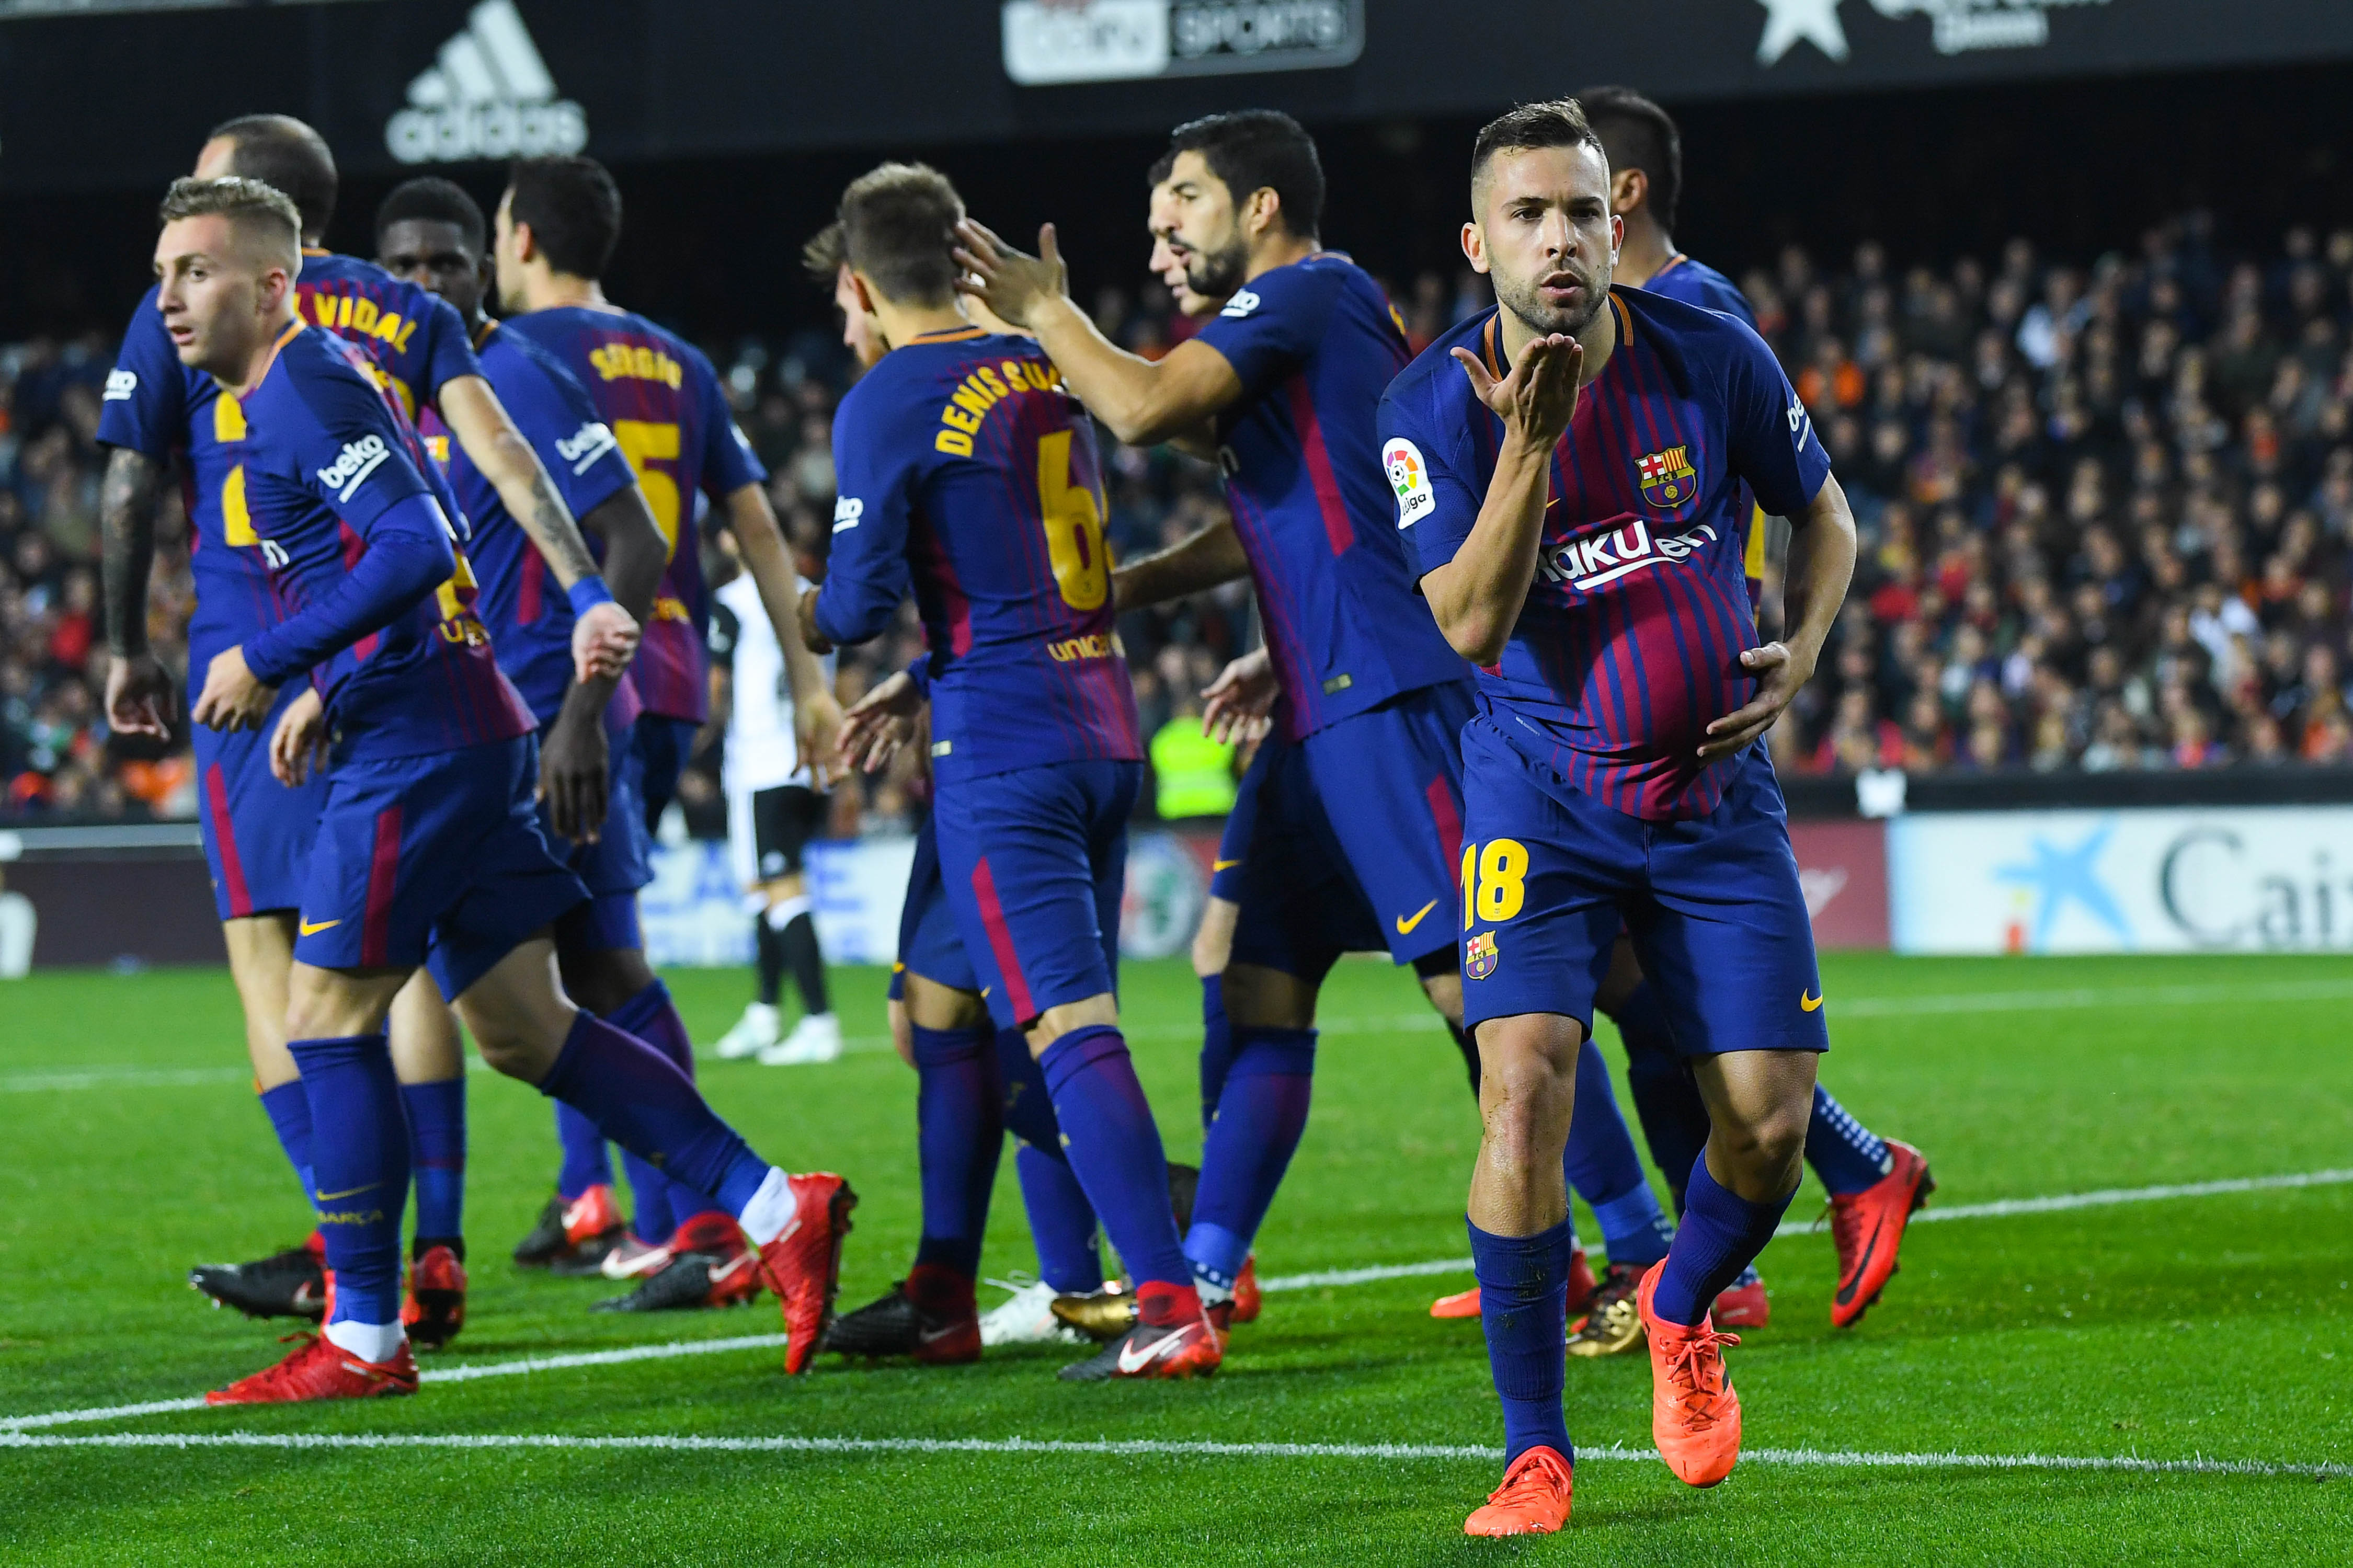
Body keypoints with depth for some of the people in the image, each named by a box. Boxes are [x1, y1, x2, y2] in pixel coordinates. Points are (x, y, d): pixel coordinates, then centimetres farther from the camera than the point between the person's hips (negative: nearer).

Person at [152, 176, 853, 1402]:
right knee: (525, 1031, 9)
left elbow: (416, 546, -23)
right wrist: (329, 696, 19)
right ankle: (773, 1209, 7)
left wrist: (267, 660, -19)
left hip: (419, 748, -10)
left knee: (326, 1018, -5)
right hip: (466, 734, 10)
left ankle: (364, 1338, -1)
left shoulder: (305, 391, -11)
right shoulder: (305, 388, 20)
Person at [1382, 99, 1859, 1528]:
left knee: (1769, 1120, -3)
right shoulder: (1437, 407, -11)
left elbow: (1823, 512, 13)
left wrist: (1799, 657, -4)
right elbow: (1469, 626, -21)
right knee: (1525, 1089, -20)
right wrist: (1529, 441, -30)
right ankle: (1535, 1454, -10)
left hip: (1718, 792, 2)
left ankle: (1682, 1313, 31)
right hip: (1543, 798, -2)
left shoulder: (1713, 360, -5)